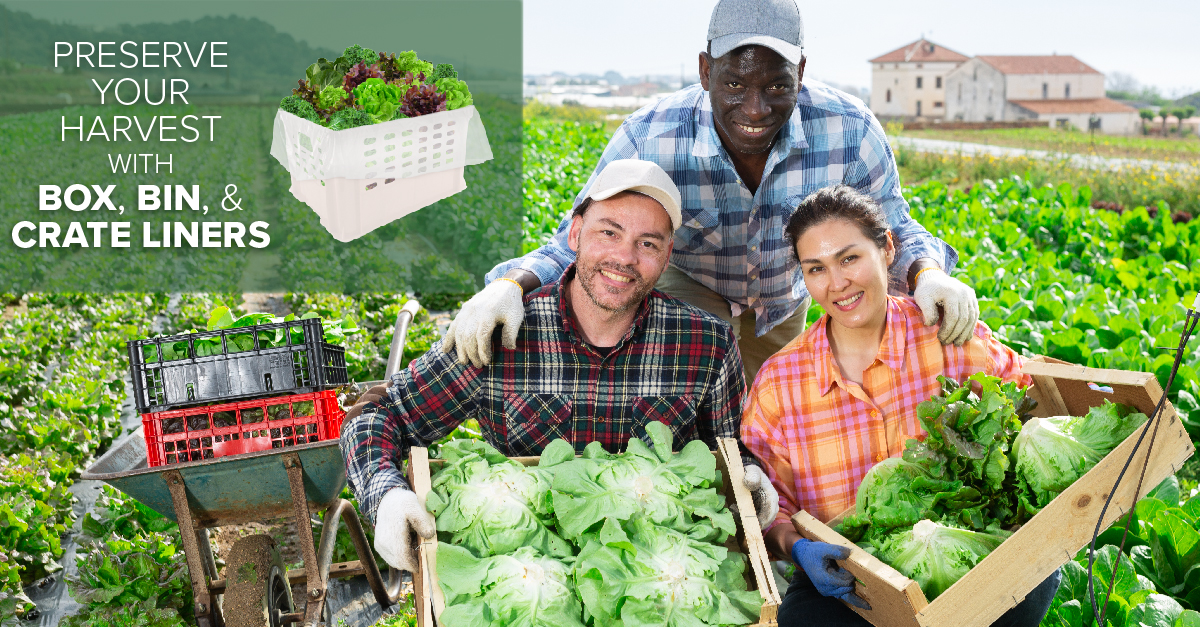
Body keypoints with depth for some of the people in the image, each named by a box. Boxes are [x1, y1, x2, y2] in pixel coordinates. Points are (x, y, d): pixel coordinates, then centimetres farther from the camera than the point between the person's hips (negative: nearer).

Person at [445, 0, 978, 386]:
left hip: (781, 301, 3)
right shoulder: (649, 141, -37)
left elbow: (891, 231, -18)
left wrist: (930, 274, -42)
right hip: (685, 283, -3)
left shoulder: (849, 131, -32)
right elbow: (575, 248, -30)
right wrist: (510, 286, -53)